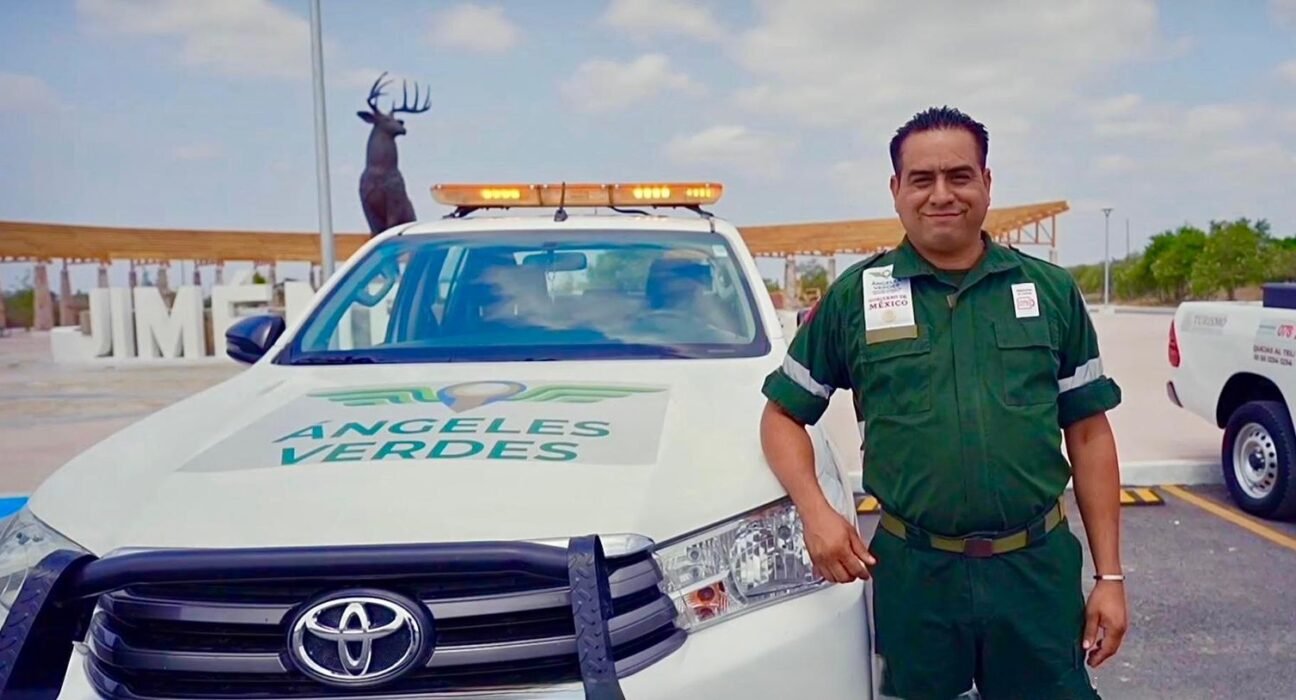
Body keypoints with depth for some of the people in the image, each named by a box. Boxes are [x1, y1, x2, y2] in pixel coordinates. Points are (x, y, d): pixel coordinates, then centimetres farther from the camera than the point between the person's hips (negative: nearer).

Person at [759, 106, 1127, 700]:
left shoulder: (1051, 290, 5)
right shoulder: (854, 297, 1)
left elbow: (1088, 434, 6)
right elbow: (783, 415, 6)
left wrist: (1110, 575, 3)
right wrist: (815, 512, -11)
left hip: (1039, 569, 1)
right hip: (913, 575, -1)